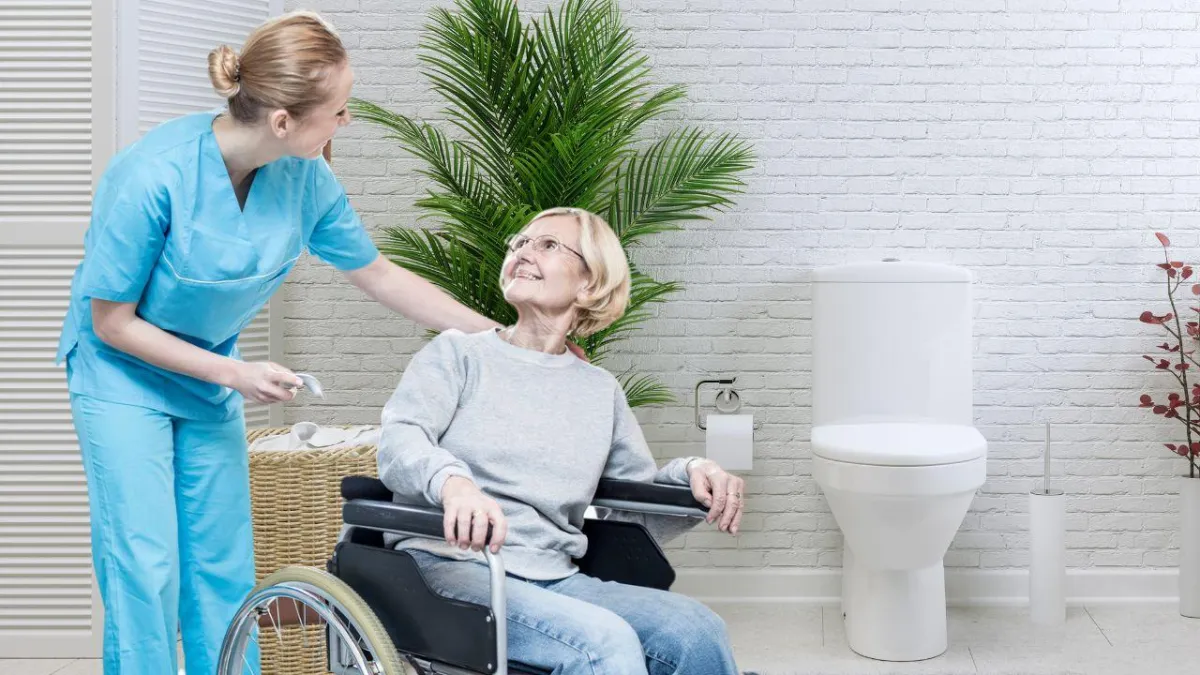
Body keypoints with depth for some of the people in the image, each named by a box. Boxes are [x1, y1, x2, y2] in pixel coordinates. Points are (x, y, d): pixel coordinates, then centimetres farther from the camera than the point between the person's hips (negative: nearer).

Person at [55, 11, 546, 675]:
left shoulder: (305, 177, -14)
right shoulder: (152, 176, -29)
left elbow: (380, 276, 0)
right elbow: (112, 322, -19)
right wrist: (234, 374, -20)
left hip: (213, 379, 5)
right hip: (124, 375, -5)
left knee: (223, 565, 6)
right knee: (146, 568, -8)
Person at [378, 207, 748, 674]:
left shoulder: (600, 391, 19)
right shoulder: (458, 352, 8)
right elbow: (398, 443, -9)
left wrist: (691, 472, -1)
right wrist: (452, 481, -33)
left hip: (555, 579, 4)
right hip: (451, 566, -4)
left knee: (698, 631, -23)